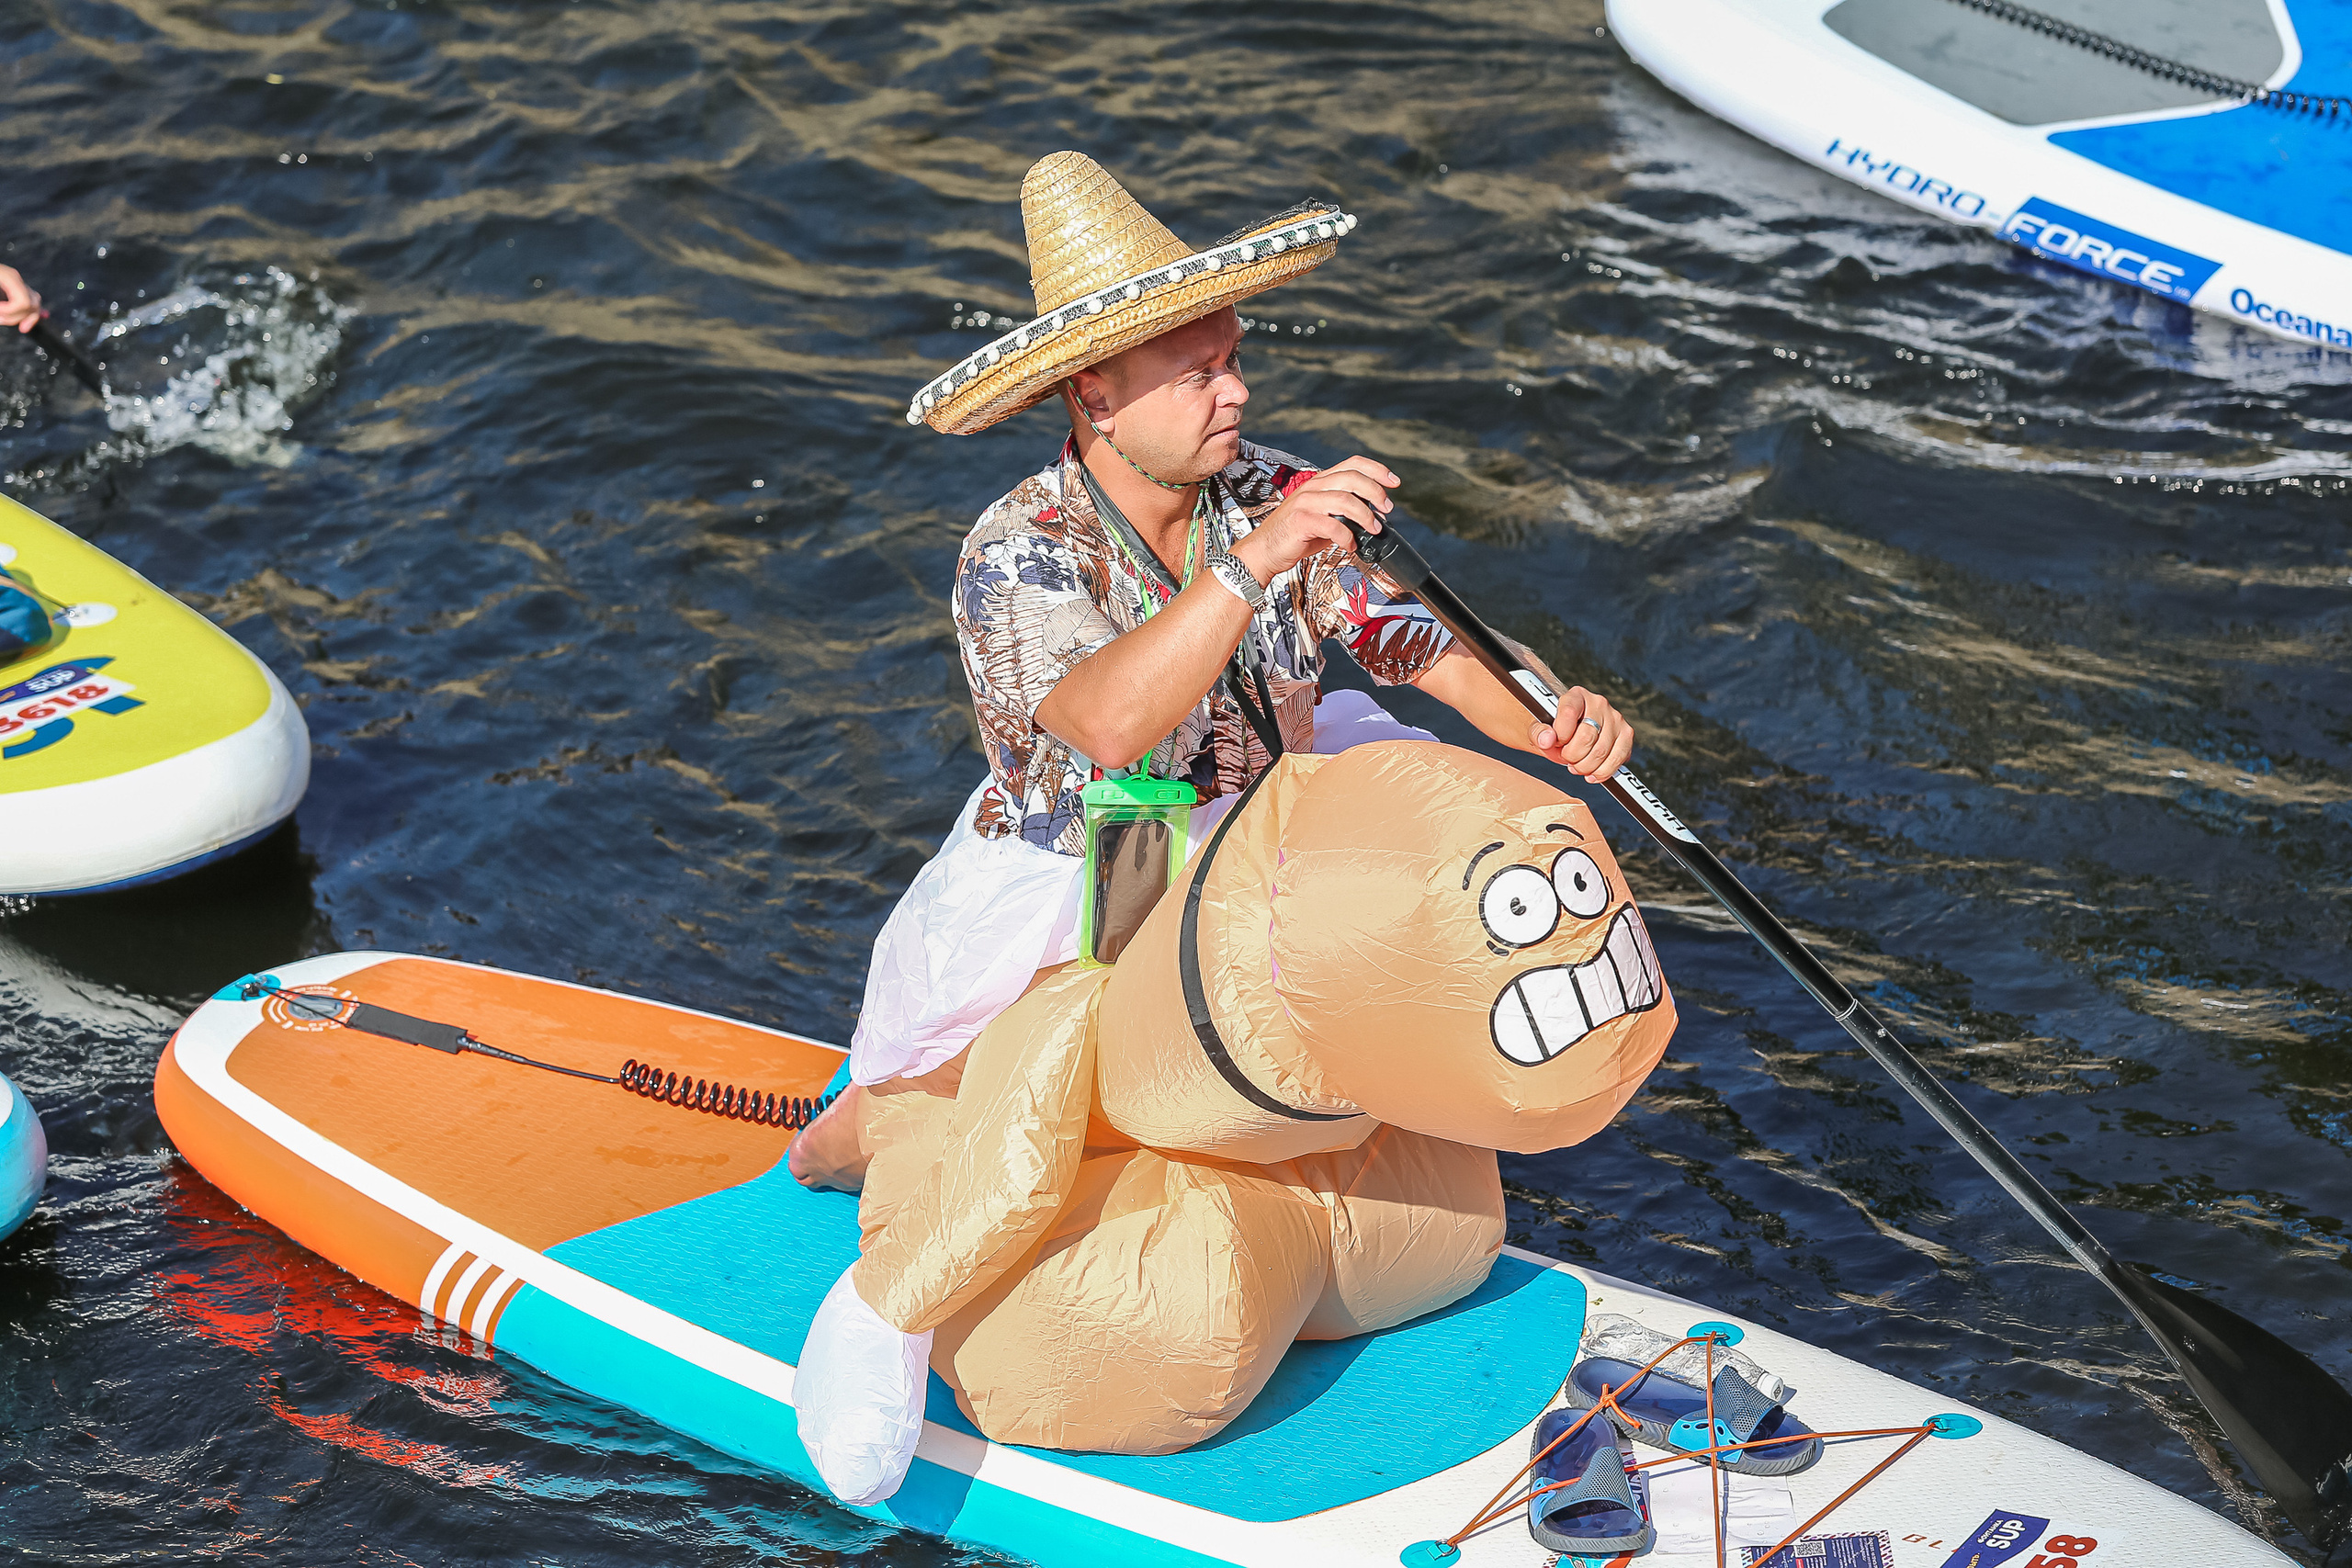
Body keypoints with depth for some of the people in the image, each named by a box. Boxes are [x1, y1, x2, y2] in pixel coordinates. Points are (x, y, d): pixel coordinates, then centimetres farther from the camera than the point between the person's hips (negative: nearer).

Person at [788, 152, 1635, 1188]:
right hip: (1053, 897, -5)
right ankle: (851, 1131, 2)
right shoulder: (1013, 556, -23)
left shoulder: (1275, 499, -8)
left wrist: (1551, 723, -33)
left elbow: (1434, 646, -11)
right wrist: (1251, 563, -52)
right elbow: (1110, 726, -42)